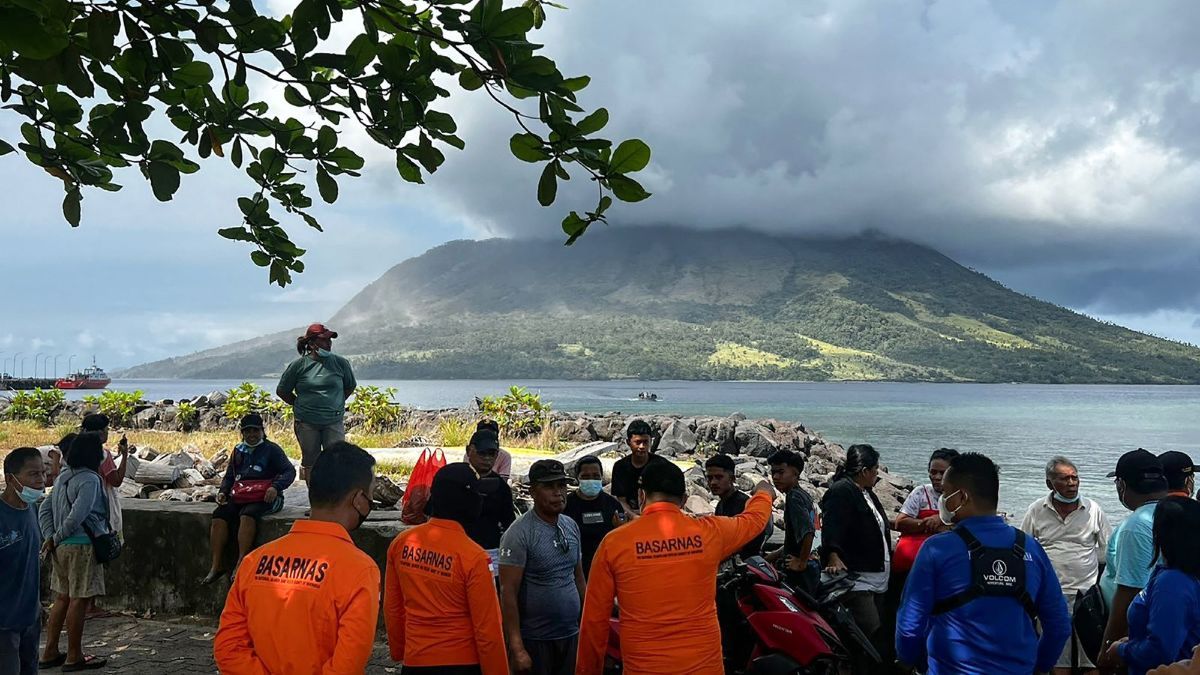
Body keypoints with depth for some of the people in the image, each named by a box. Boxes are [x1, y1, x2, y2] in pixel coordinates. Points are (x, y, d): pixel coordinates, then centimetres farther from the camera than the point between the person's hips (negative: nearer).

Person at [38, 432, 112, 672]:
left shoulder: (63, 477, 12)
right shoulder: (89, 480, -16)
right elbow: (76, 516, -22)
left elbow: (44, 509, 13)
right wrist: (56, 538, -7)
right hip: (82, 547, -9)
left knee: (62, 599, 15)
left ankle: (50, 653, 22)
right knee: (79, 600, -1)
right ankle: (74, 657, 6)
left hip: (63, 547, 9)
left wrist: (49, 537, 6)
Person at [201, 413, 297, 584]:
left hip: (264, 498, -5)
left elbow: (289, 471, -6)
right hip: (240, 497, 5)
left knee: (247, 515, -35)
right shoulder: (238, 451, 19)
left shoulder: (272, 449, 3)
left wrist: (275, 487, -22)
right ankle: (216, 566, -19)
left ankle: (241, 564, -32)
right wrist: (223, 492, 6)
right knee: (219, 515, -21)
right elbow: (229, 476, 26)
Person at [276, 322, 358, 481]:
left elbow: (350, 386, 17)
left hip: (334, 421, 1)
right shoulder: (298, 365, -4)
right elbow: (282, 391, 7)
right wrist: (299, 405, 6)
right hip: (306, 423, 0)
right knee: (310, 462, 10)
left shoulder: (340, 363, 0)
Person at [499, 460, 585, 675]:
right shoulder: (519, 533, -13)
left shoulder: (571, 526, 7)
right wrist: (517, 648, -19)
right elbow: (508, 593, -16)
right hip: (535, 640, -6)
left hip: (571, 636, 6)